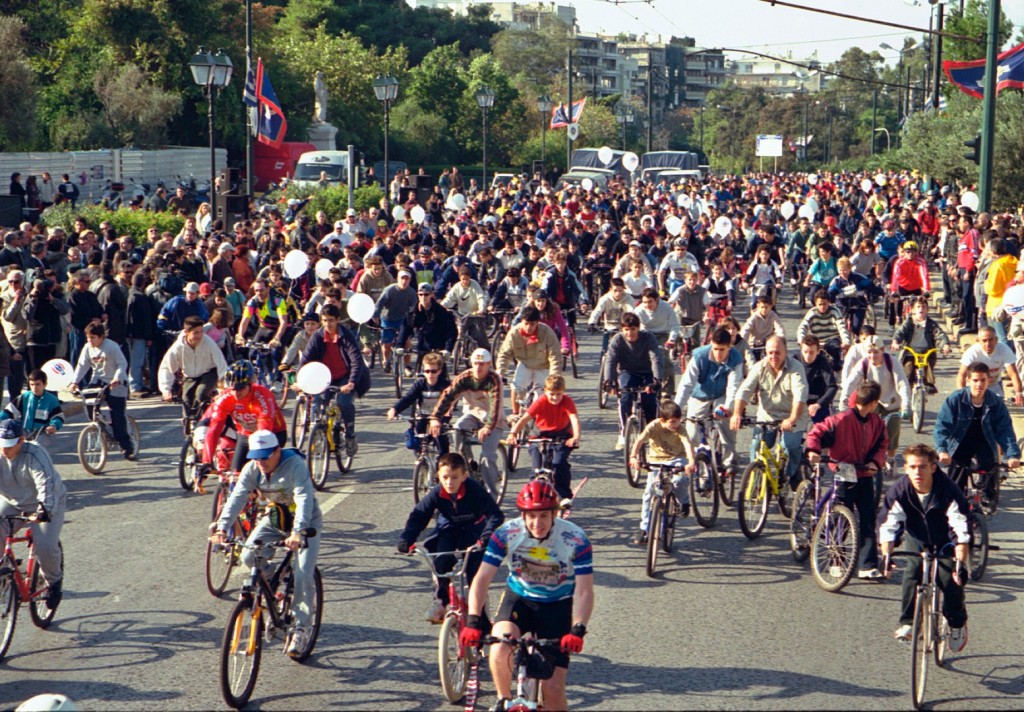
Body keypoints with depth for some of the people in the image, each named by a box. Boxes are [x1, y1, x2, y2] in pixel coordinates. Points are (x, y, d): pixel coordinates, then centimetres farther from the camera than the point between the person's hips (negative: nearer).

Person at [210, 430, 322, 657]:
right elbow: (237, 498, -22)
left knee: (303, 574, -17)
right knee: (248, 557, -16)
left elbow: (304, 499, -39)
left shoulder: (295, 465, -28)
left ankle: (301, 628, -5)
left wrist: (297, 532, -53)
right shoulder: (252, 469, -13)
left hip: (306, 522, -5)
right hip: (274, 520, 5)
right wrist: (222, 528, -38)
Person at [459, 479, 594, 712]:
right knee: (499, 651, -30)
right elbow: (482, 579, -22)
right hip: (519, 599, 1)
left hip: (558, 606, -1)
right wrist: (473, 622, -35)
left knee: (553, 690, -9)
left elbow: (583, 591, -23)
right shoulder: (506, 534, -20)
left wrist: (577, 630, -38)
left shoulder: (576, 540, -23)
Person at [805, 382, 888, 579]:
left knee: (868, 521, 0)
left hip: (864, 476, 5)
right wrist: (813, 450, -30)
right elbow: (817, 432, -14)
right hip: (843, 475, -5)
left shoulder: (876, 423, 3)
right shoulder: (842, 420, -16)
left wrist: (875, 462, -7)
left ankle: (867, 565, 2)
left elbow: (881, 444, 11)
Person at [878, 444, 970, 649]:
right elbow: (887, 526, -22)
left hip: (945, 542, -2)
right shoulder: (899, 490, -25)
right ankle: (907, 623, -3)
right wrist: (886, 556, -33)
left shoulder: (949, 491, -32)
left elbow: (961, 530, -34)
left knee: (950, 579, -17)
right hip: (917, 540, 2)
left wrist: (961, 562, -41)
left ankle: (957, 624, 6)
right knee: (911, 576, -18)